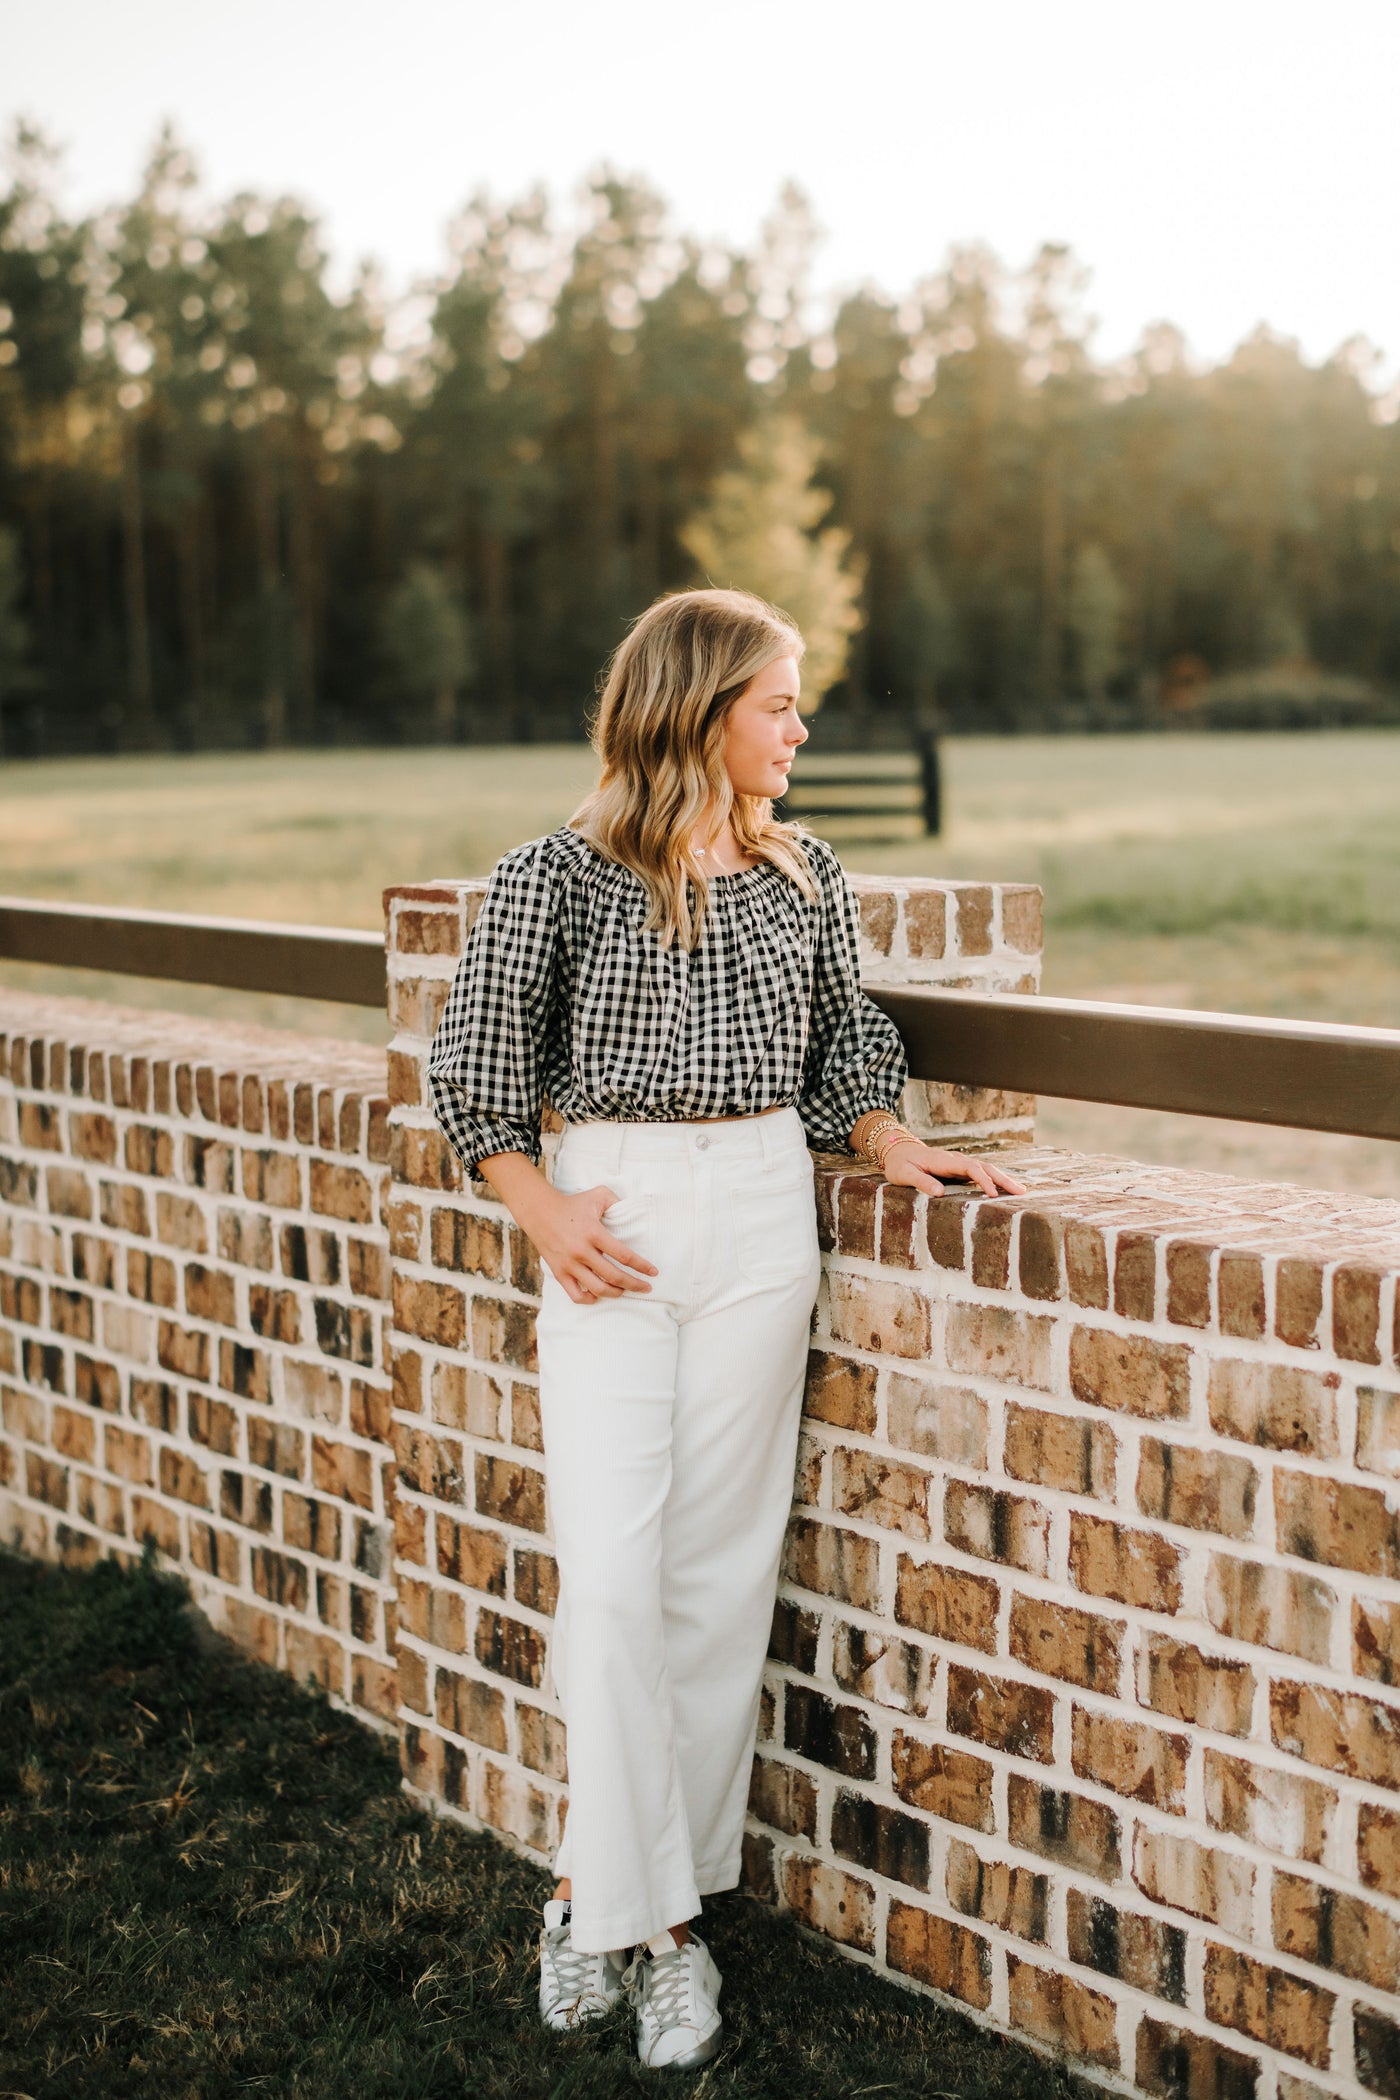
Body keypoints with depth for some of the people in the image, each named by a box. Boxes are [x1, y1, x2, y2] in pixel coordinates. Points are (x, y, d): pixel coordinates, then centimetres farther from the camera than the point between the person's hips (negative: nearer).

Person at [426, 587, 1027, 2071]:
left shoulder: (804, 879, 9)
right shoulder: (557, 875, -3)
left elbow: (843, 1046, 20)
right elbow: (472, 1064, 1)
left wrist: (896, 1150, 5)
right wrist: (544, 1214, -7)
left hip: (761, 1220, 3)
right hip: (610, 1222, -3)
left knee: (719, 1572, 4)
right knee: (608, 1573, -9)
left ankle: (635, 1895, 17)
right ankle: (625, 1896, 6)